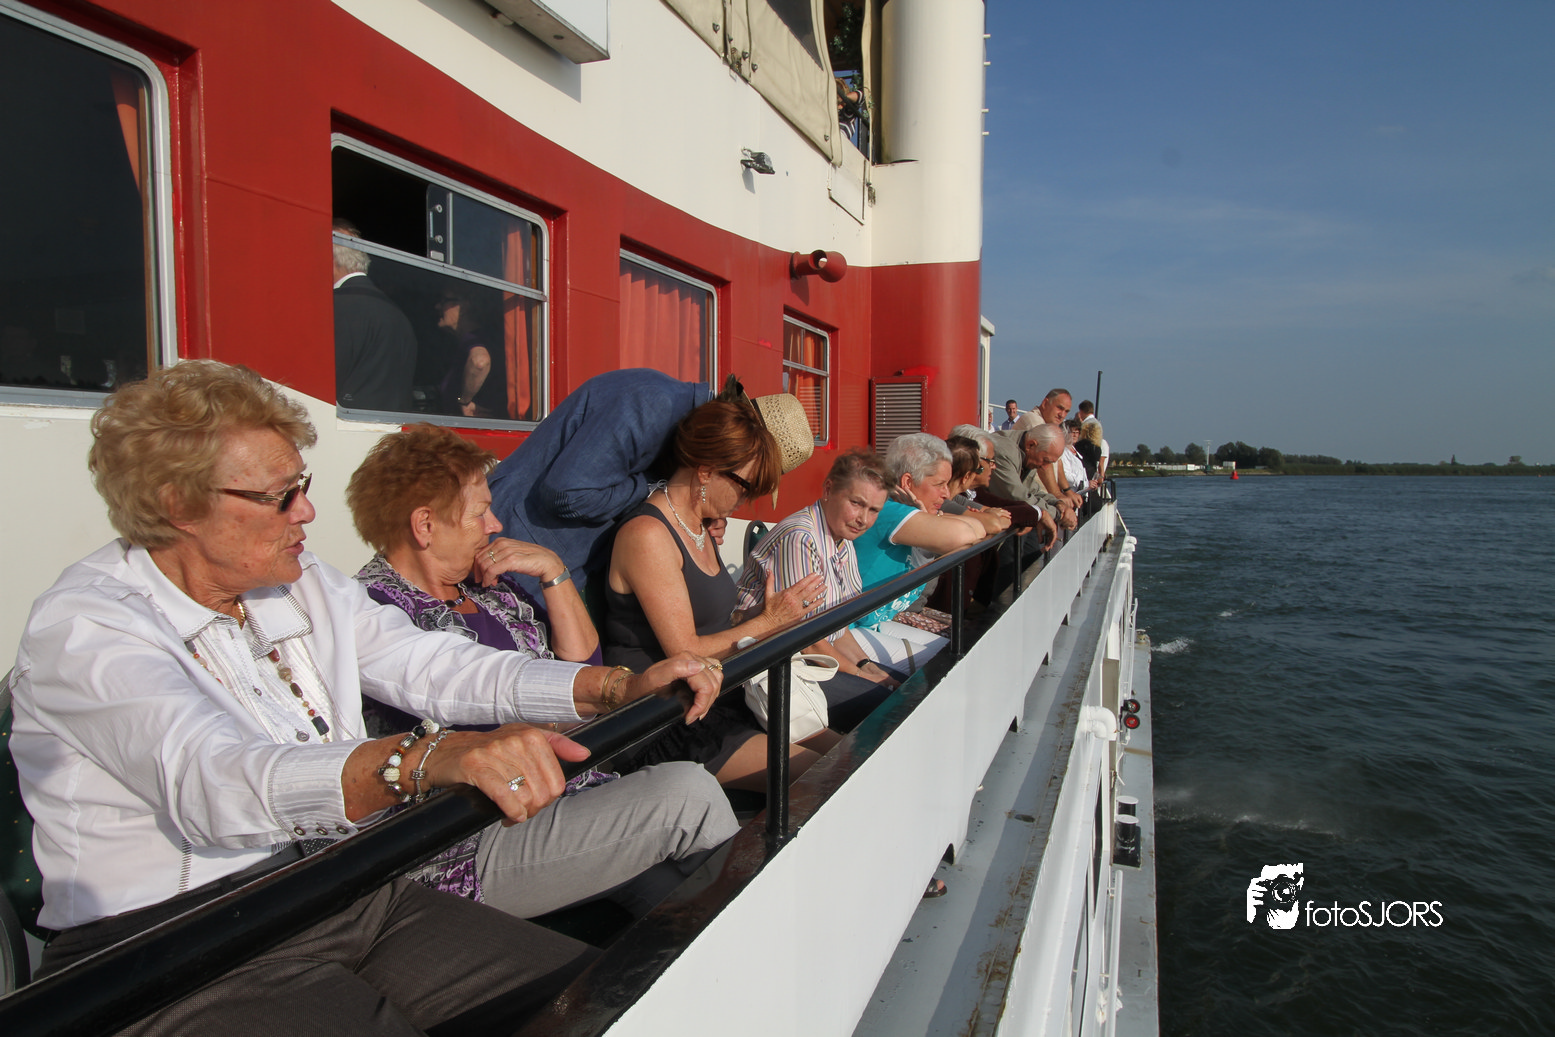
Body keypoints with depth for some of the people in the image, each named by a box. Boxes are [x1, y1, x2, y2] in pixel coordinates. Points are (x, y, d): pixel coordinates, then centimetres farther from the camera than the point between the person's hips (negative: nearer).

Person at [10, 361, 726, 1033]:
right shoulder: (82, 626, -13)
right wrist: (433, 759, -48)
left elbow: (431, 666, 3)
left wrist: (620, 688, -10)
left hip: (345, 893, 6)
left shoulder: (302, 581, 9)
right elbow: (214, 782, -30)